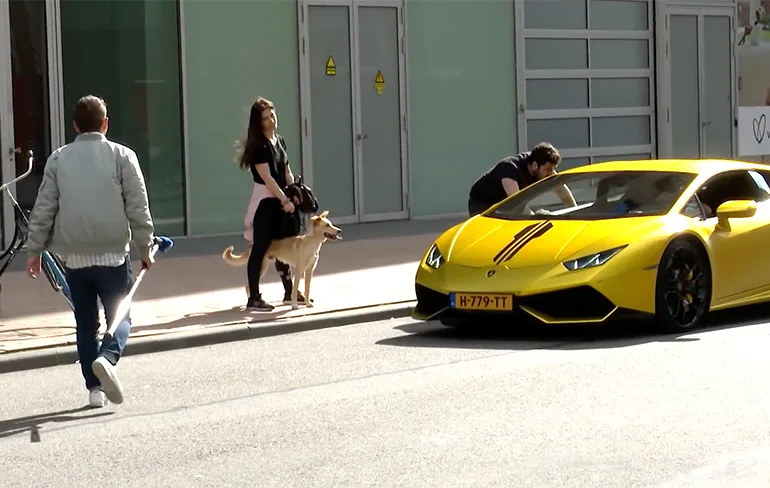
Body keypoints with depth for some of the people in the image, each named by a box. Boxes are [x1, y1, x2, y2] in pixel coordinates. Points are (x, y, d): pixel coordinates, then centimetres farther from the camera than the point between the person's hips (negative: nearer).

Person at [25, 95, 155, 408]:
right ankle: (107, 359, -23)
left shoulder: (58, 159, 4)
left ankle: (95, 387, 9)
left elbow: (43, 210, 4)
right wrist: (145, 247, 6)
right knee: (120, 317, 6)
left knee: (85, 323, 12)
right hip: (112, 254, -2)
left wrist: (34, 250, 12)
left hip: (74, 256, 2)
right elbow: (138, 207, -3)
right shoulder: (122, 156, -2)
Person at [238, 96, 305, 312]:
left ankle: (289, 292, 25)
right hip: (265, 200, -8)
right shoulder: (258, 145, -12)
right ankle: (254, 297, -6)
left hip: (282, 199, 8)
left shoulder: (280, 141, 11)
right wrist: (285, 200, -20)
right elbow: (267, 177, -18)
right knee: (261, 247, -7)